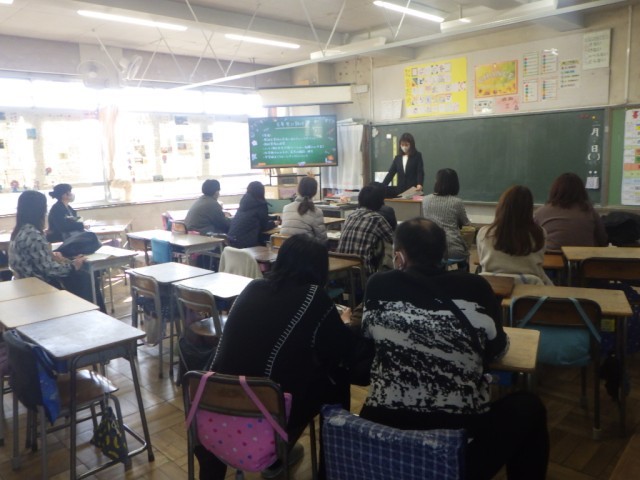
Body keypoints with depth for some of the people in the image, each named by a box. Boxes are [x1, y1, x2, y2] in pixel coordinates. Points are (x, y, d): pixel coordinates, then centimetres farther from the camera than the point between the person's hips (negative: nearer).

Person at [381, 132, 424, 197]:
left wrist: (419, 184, -27)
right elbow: (391, 173, 9)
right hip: (400, 190, 3)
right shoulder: (398, 158, 12)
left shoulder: (417, 156, 2)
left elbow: (420, 172, -8)